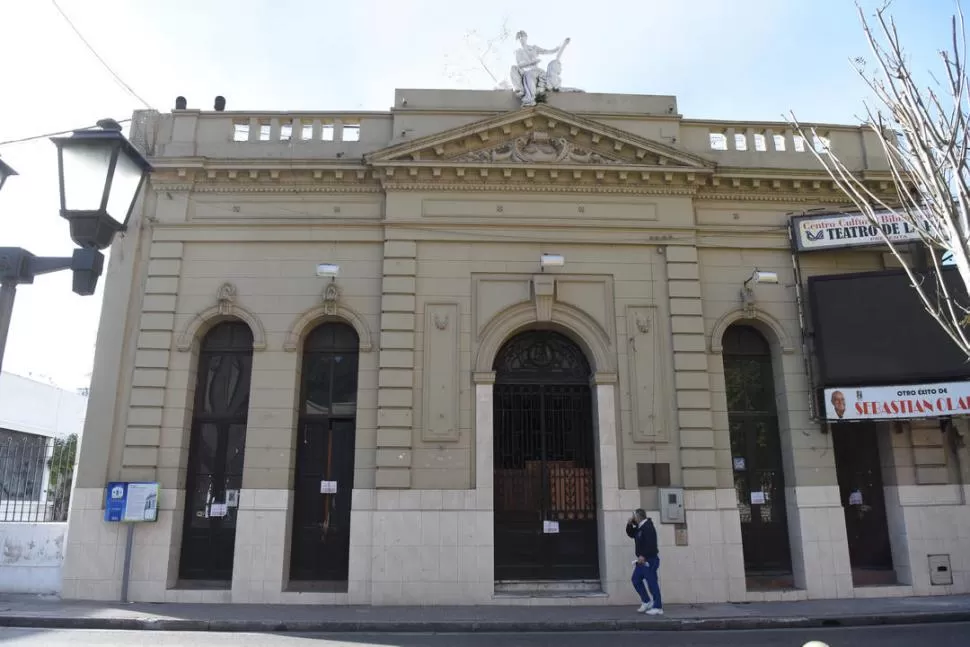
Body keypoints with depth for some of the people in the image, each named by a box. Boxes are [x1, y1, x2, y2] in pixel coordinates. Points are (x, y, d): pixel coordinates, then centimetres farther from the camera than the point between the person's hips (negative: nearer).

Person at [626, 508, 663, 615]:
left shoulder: (648, 527, -17)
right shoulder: (639, 528, 15)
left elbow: (651, 544, -26)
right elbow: (631, 534, 25)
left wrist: (643, 556, -30)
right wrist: (629, 524, 9)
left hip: (650, 560, -10)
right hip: (643, 560, 10)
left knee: (652, 582, -6)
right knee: (636, 579, 12)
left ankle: (658, 608, 0)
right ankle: (647, 601, 20)